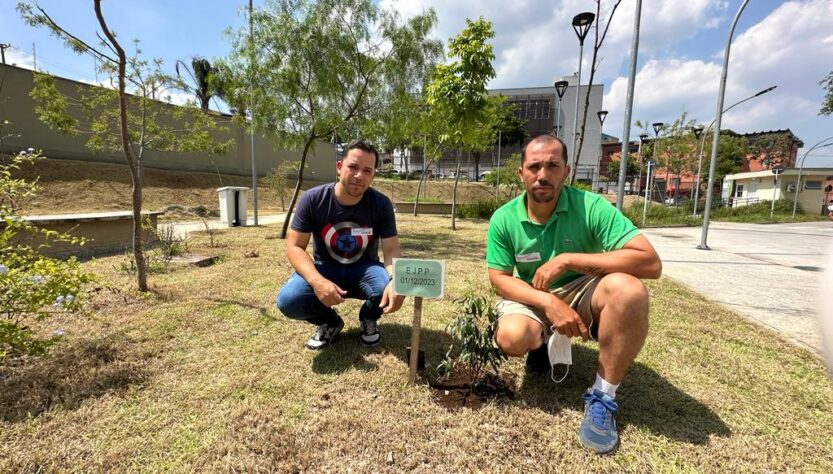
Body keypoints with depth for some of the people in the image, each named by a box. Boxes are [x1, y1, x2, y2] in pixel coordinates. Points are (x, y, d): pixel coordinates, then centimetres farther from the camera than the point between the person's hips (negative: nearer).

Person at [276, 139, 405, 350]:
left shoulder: (381, 204, -16)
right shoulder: (313, 199, -17)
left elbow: (391, 250, -18)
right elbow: (294, 247, -17)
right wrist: (317, 281, -37)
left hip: (364, 270, 0)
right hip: (325, 269, 0)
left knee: (391, 289, -33)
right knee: (288, 300, -28)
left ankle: (368, 319, 6)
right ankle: (329, 322, 7)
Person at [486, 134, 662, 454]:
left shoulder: (591, 207, -19)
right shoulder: (503, 219, -13)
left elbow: (651, 262, -26)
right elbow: (499, 278, -10)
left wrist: (568, 259, -32)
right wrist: (549, 302, -27)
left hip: (581, 293, 0)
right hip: (530, 297, 1)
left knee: (627, 288, -32)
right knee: (511, 338, -31)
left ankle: (602, 398, -13)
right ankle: (543, 342, 11)